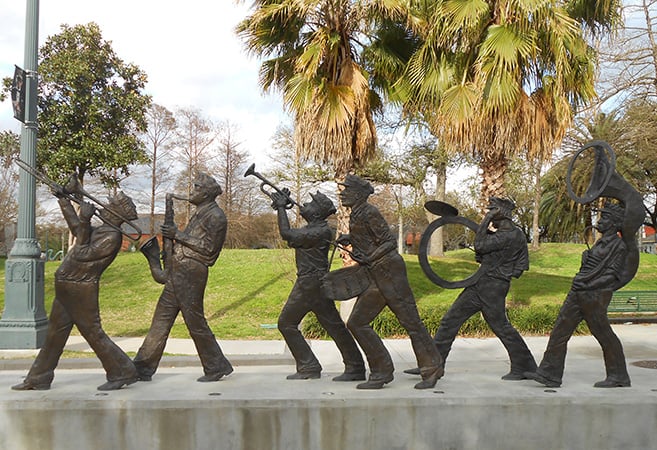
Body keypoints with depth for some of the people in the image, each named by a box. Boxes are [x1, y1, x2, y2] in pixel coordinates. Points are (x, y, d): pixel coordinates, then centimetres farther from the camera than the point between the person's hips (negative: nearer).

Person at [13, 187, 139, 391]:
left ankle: (122, 373, 6)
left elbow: (83, 254, -21)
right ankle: (38, 379, 26)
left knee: (93, 333, -5)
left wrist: (84, 222, -20)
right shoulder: (102, 230, 11)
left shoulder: (112, 237, -18)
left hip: (81, 291, -10)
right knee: (55, 332, 15)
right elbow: (76, 229, 27)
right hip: (67, 289, 10)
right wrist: (63, 200, 28)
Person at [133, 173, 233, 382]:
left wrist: (179, 235, -16)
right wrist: (173, 237, 9)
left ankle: (216, 367, 9)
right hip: (177, 271, 10)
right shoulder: (200, 213, 20)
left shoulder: (216, 216, -10)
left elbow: (209, 247, -17)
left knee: (195, 321, -4)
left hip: (191, 273, -10)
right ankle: (143, 367, 15)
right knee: (161, 319, 10)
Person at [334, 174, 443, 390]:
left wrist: (369, 258, -19)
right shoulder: (355, 215, 15)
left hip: (389, 270, -9)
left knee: (410, 321, -3)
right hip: (375, 275, 10)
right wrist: (349, 239, 12)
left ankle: (432, 369, 8)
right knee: (357, 323, 4)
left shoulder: (369, 213, -11)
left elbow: (389, 241, -12)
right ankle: (381, 372, 8)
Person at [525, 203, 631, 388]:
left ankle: (618, 376, 18)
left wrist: (587, 285, -16)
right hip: (578, 294, 9)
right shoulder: (601, 243, 18)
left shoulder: (619, 246, -7)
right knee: (560, 330, 3)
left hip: (595, 296, -9)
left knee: (604, 335, 1)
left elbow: (611, 276, -13)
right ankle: (549, 374, 5)